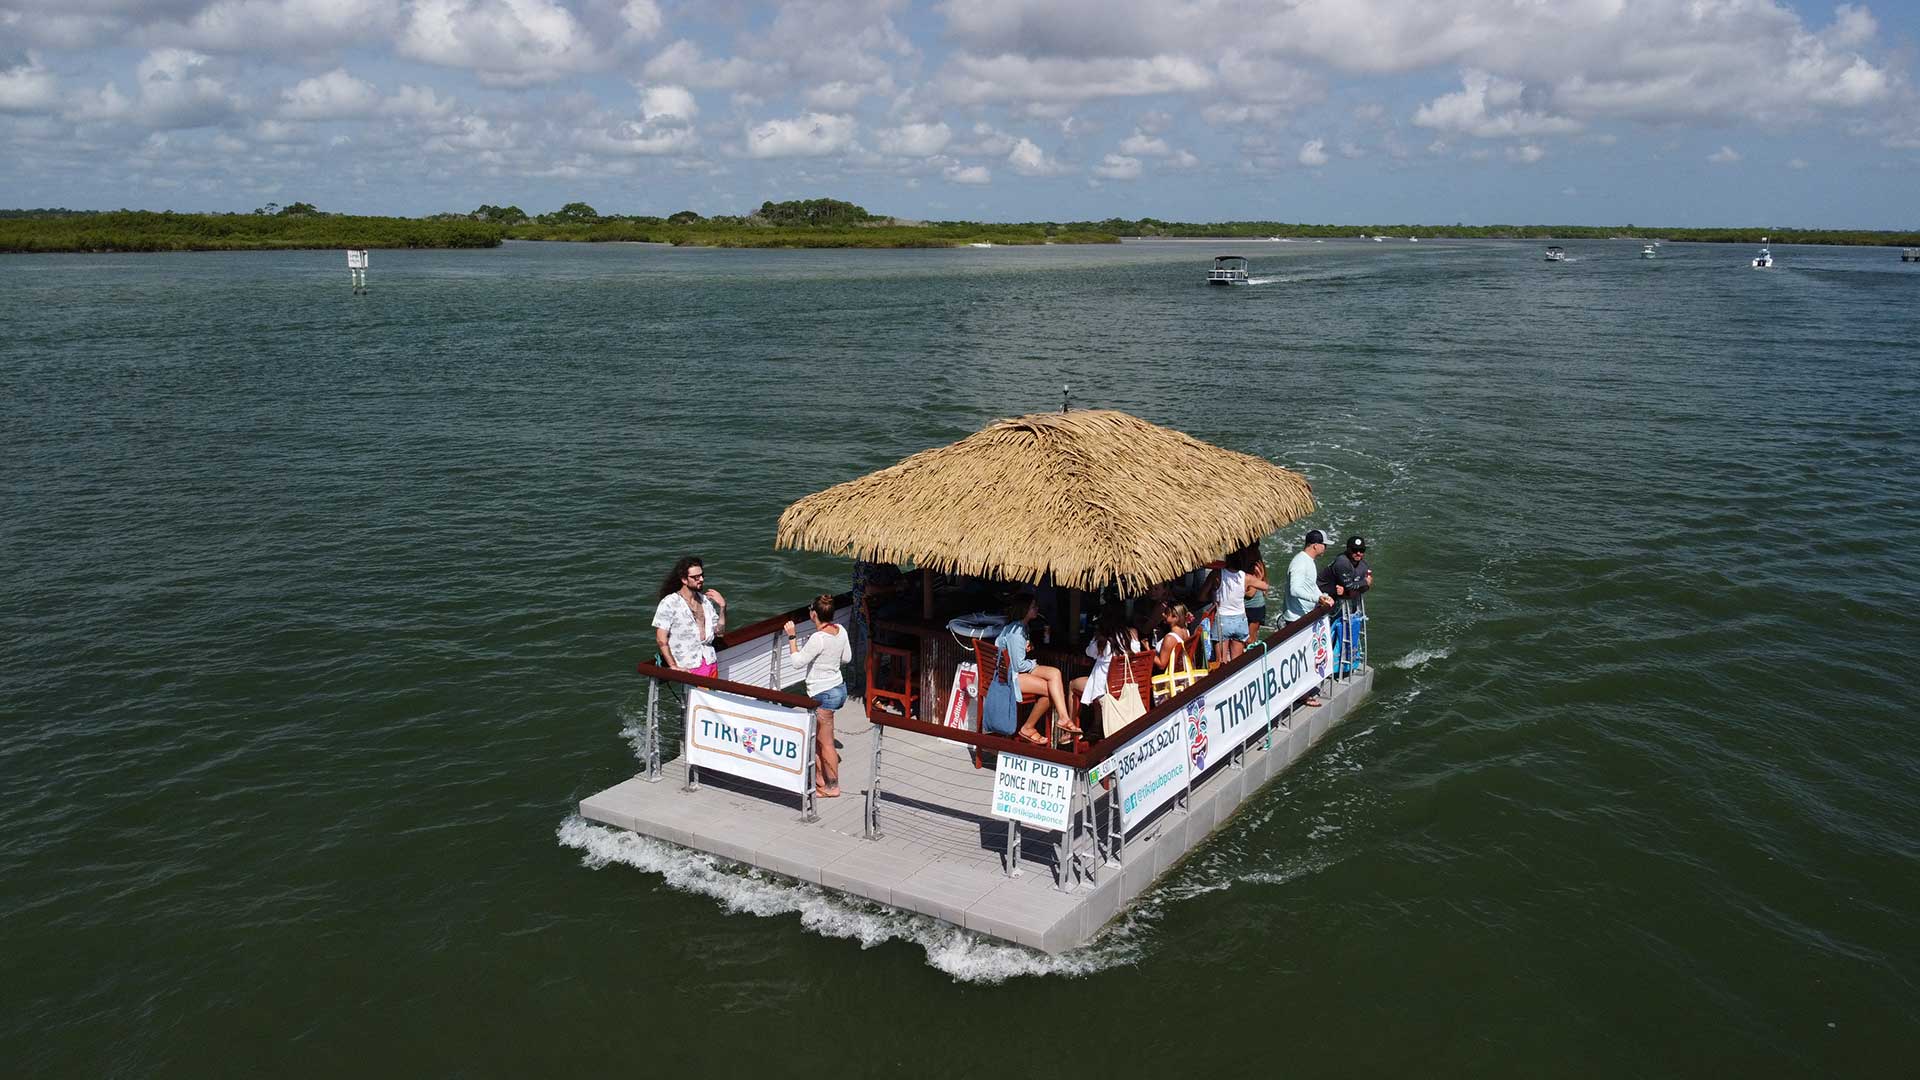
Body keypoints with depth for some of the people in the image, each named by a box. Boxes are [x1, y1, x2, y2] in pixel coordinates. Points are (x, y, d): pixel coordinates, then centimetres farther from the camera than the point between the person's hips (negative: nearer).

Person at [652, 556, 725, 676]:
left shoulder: (705, 600, 10)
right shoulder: (669, 603, -9)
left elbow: (720, 631, 15)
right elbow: (661, 639, -12)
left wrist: (722, 607, 1)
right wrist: (673, 666, -16)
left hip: (710, 663, 6)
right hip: (688, 668, -6)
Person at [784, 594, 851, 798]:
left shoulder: (818, 638, -25)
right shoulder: (840, 630, -1)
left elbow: (798, 662, -18)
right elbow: (847, 658, 10)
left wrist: (792, 637, -11)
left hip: (823, 695, -9)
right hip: (839, 687, 9)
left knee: (825, 743, 4)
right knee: (814, 738, 21)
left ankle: (832, 787, 15)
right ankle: (820, 780, 30)